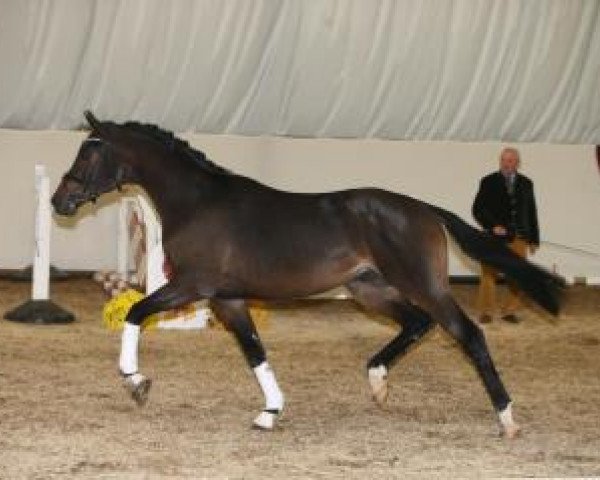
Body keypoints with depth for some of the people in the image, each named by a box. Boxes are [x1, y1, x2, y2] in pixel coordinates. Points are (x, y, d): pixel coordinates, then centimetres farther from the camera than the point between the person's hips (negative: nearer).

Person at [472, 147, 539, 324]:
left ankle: (510, 311, 10)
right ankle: (486, 311, 6)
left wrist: (534, 239, 7)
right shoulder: (488, 182, 1)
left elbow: (531, 212, 11)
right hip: (495, 237, -2)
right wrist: (492, 226, -15)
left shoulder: (526, 183, 9)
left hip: (518, 238, 2)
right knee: (489, 274, -1)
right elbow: (478, 209, -2)